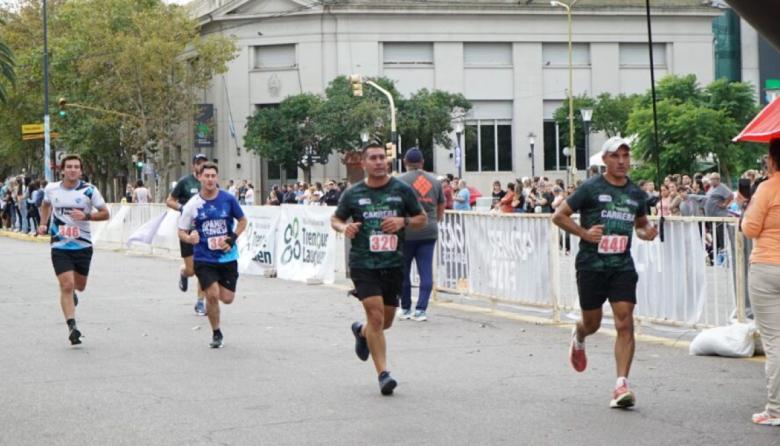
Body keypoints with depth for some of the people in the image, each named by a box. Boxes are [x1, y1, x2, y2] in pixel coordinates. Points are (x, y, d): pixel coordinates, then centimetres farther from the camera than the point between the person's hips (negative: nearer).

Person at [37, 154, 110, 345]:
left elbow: (105, 213, -4)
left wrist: (86, 216, -20)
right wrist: (43, 224, 9)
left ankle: (71, 293, 52)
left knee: (79, 286, 15)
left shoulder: (89, 190, -7)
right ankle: (72, 326, -11)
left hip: (83, 245, 0)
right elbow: (45, 205, 23)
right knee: (66, 285, -13)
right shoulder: (51, 189, 0)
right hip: (60, 246, 0)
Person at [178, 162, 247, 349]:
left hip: (227, 257, 1)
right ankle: (216, 334, 8)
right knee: (212, 295, -13)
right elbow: (181, 231, 0)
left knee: (227, 298, 0)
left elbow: (242, 221, 9)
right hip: (204, 258, -1)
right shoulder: (193, 204, -6)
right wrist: (189, 238, -23)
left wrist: (232, 238, -7)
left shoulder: (228, 199, -5)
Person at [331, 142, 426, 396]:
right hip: (363, 263, -2)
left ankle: (361, 331, 47)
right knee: (376, 316, -15)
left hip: (393, 263, 2)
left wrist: (403, 222, -11)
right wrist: (344, 228, -9)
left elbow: (422, 219, 10)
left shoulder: (402, 190, 3)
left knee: (386, 322, 12)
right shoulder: (353, 194, 2)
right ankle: (383, 374, -9)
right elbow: (335, 219, 14)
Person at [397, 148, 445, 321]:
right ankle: (421, 309, -5)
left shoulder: (400, 181, -4)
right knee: (426, 271, 2)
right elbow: (441, 209, 16)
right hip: (429, 232, 3)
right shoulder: (434, 181, 10)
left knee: (403, 271, 10)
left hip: (406, 232, -3)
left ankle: (405, 309, 16)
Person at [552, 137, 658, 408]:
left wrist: (646, 232, 2)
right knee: (592, 323, 11)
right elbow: (558, 216, -2)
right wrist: (584, 233, -16)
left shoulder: (636, 194, 9)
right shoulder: (591, 188, -4)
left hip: (623, 266, 2)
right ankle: (578, 337, 50)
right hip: (591, 264, -2)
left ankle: (621, 385, -12)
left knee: (625, 323, -11)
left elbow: (641, 223, 26)